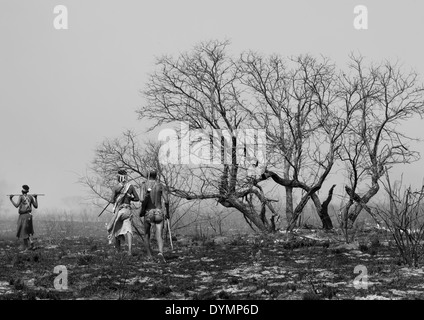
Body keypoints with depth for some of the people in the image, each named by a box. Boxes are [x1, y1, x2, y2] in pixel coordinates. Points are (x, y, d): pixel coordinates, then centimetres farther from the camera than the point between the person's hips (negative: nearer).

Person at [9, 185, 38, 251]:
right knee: (29, 231, 15)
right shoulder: (30, 197, 4)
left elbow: (16, 205, -19)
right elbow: (36, 206, 9)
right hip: (29, 215, 4)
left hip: (22, 216, -4)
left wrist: (11, 199, -12)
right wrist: (35, 198, 20)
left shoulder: (21, 197, -9)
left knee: (23, 231, 5)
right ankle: (30, 241, -8)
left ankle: (25, 246, 9)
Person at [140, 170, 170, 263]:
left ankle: (149, 255, 20)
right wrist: (167, 213, 11)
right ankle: (160, 252, -33)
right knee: (159, 236, -7)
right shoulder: (161, 186, 5)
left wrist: (142, 210, -6)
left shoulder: (145, 185, 1)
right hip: (159, 212, 0)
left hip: (148, 212, 0)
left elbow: (145, 197, -16)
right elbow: (166, 201, -2)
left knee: (147, 235, 20)